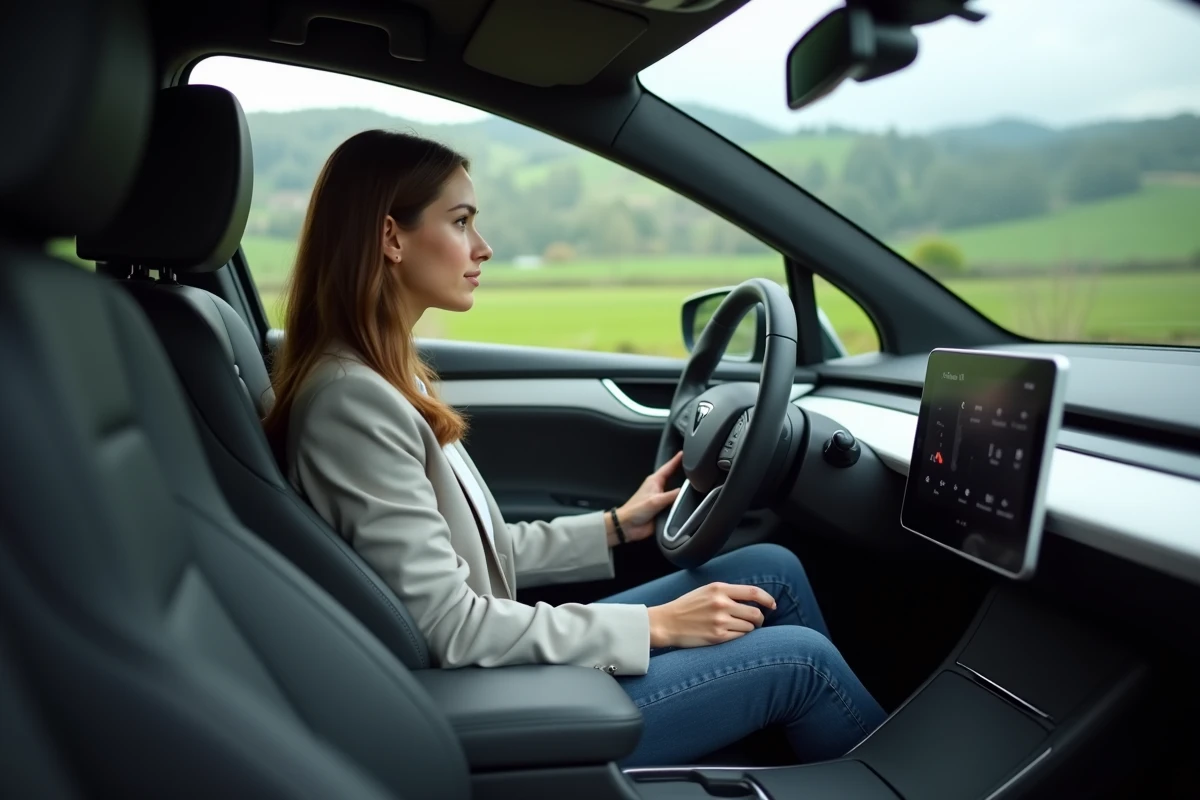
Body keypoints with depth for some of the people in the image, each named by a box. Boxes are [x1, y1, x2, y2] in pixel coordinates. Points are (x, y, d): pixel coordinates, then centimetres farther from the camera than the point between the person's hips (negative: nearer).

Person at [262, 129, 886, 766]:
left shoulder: (381, 377, 6)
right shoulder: (351, 400, -23)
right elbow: (449, 626, -24)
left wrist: (612, 528, 12)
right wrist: (653, 626, -18)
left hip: (498, 667, 9)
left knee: (771, 569, 6)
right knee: (801, 659, -4)